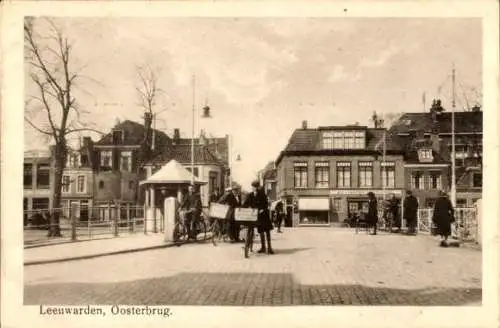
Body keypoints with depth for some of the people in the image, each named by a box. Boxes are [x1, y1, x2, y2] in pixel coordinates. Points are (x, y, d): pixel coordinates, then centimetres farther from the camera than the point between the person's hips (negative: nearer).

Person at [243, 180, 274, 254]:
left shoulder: (262, 194, -6)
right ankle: (263, 247, 18)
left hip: (264, 214, -3)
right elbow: (245, 204, 2)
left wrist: (263, 209, -26)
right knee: (260, 231, 9)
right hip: (256, 215, 3)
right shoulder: (250, 195, 4)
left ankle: (269, 247, 1)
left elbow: (266, 204, -11)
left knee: (267, 230, -3)